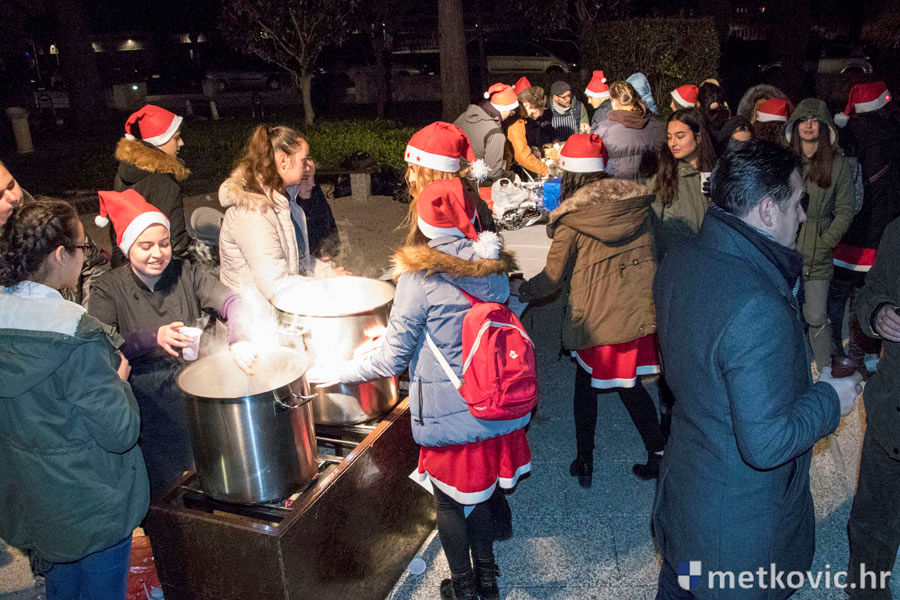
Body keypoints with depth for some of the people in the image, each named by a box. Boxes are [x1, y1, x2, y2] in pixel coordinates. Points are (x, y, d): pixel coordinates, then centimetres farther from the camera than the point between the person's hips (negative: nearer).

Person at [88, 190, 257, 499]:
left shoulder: (185, 274, 7)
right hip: (144, 390, -2)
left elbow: (231, 301, -9)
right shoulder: (108, 288, 2)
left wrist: (239, 338, -28)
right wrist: (153, 337, -23)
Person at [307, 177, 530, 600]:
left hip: (449, 414, -5)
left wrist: (335, 372, -1)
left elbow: (392, 361, -16)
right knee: (477, 494, 24)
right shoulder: (494, 267, -1)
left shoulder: (420, 277, -18)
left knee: (449, 504, 17)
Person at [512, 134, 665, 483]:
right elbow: (651, 255, 13)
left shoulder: (571, 218, -9)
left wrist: (521, 292, 12)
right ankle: (659, 456, 19)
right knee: (629, 385, 18)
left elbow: (553, 277, -4)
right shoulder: (638, 202, 4)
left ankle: (584, 462, 24)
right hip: (640, 311, 4)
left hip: (596, 317, -4)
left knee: (585, 386, 15)